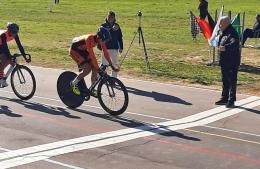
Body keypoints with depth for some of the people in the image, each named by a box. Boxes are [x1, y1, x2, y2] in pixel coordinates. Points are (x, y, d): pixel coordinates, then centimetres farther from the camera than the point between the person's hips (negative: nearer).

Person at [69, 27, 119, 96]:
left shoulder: (100, 39, -17)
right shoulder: (89, 39, -38)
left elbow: (106, 53, -9)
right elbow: (92, 55, -39)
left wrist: (112, 66, -9)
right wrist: (98, 69, -37)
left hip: (83, 50, 7)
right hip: (75, 50, -7)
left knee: (95, 68, -6)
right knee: (87, 69, -20)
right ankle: (73, 84, -1)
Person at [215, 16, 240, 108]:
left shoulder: (232, 33, -18)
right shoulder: (223, 33, 13)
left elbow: (234, 44, -38)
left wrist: (225, 47, -51)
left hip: (232, 62, -10)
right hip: (224, 62, 10)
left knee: (232, 81, -4)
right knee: (225, 81, 17)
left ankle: (231, 101, 0)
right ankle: (224, 98, 27)